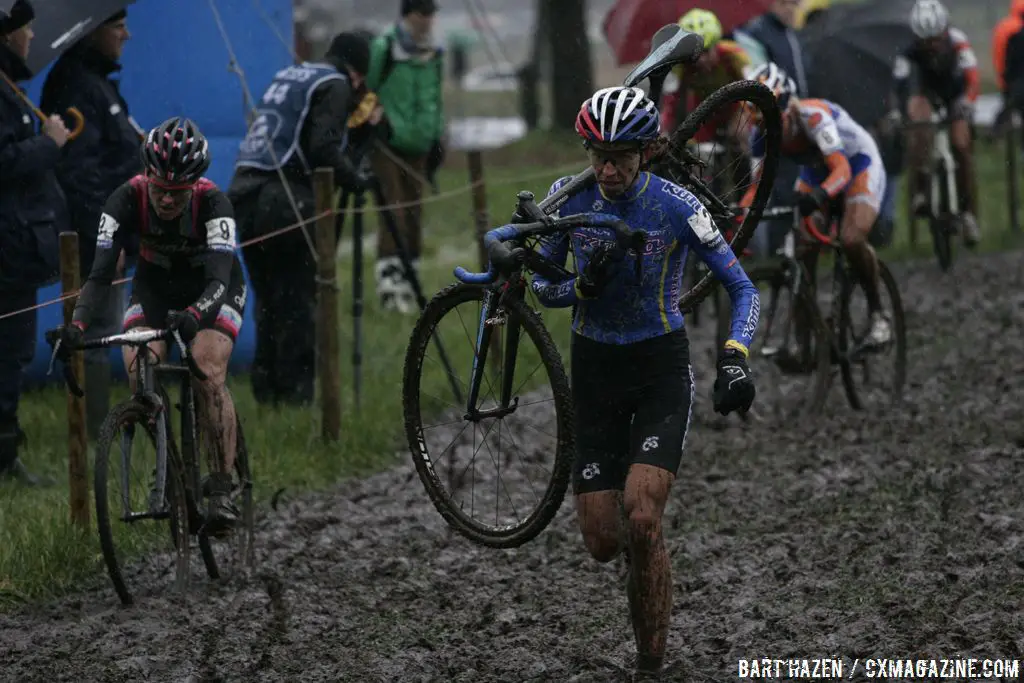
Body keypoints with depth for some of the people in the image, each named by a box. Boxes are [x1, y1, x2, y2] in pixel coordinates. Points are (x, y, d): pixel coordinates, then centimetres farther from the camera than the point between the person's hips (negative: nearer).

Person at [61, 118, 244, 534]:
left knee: (208, 374, -25)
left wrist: (193, 315, -65)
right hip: (155, 285, 3)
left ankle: (223, 488, -17)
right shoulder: (128, 199, -29)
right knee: (138, 372, -20)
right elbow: (101, 273, -33)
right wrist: (78, 324, -50)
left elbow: (218, 280, -44)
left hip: (212, 290, -2)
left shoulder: (212, 203, -34)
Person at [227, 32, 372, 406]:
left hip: (245, 193, 8)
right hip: (285, 202, -8)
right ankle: (295, 393, -4)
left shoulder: (287, 76, 22)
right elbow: (323, 147, -14)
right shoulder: (335, 86, -1)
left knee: (269, 301, 14)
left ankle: (267, 390, 15)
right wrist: (354, 179, -1)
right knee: (296, 302, -3)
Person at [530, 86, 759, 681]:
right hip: (596, 370, 3)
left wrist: (736, 358, -26)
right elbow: (542, 287, 1)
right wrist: (584, 285, -21)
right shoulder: (570, 200, -7)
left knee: (642, 518, -22)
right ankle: (646, 551, 37)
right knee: (602, 542, -2)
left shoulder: (676, 206, -15)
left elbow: (743, 287, -10)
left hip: (662, 370, -3)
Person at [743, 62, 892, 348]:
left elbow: (842, 168, -45)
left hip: (859, 165, -6)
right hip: (816, 172, 7)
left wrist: (819, 195, -66)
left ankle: (878, 315, -8)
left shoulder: (813, 116, -36)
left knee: (852, 239, -29)